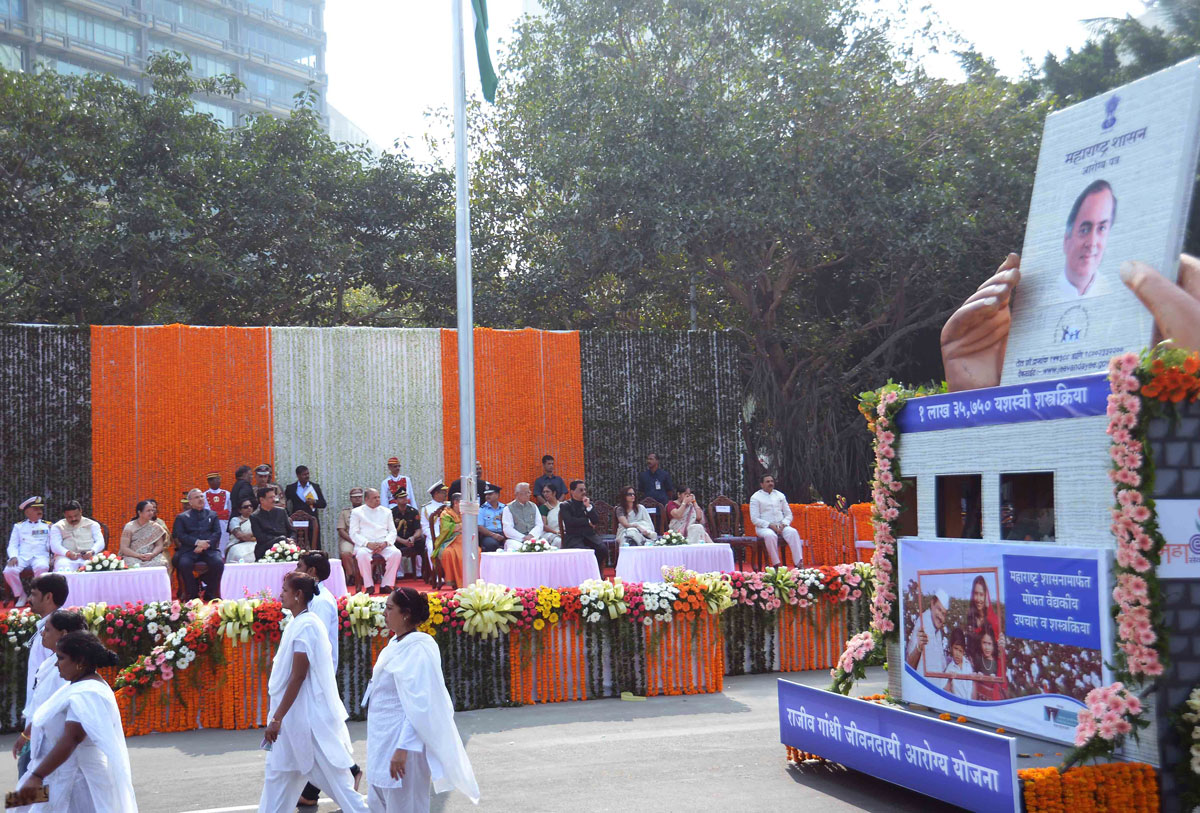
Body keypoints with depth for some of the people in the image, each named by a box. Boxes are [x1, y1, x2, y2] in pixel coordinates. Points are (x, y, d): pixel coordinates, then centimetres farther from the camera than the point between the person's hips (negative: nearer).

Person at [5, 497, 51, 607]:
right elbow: (13, 545, 12)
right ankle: (21, 596, -3)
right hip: (22, 556, 1)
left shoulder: (47, 526, 18)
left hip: (40, 556, -1)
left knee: (42, 568, -37)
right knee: (9, 571, -28)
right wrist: (13, 557, -7)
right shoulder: (19, 526, 19)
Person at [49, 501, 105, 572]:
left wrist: (92, 552, -16)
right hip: (66, 557, 0)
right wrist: (67, 553, -20)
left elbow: (100, 542, 8)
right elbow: (55, 546, 2)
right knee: (63, 568, -38)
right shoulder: (57, 527, 17)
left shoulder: (92, 524, 19)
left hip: (88, 556, 0)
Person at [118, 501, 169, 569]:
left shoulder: (155, 527, 10)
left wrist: (152, 554, -16)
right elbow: (124, 548, -3)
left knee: (160, 563, -32)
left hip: (152, 556, 2)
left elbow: (159, 545, 6)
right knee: (135, 566, -38)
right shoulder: (129, 527, 2)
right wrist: (138, 555, -19)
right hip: (133, 557, -2)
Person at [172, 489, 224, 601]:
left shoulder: (212, 515, 20)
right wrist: (197, 542, -14)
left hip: (209, 549, 1)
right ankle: (192, 594, -13)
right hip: (189, 549, -1)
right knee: (184, 564, -33)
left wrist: (206, 544, -11)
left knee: (218, 562, -30)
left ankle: (210, 593, -10)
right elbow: (180, 535, 2)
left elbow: (217, 533, 8)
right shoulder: (181, 517, 16)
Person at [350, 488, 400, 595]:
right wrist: (368, 544, -16)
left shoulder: (386, 511, 19)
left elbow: (392, 531, 13)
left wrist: (385, 543, -9)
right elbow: (354, 533, 1)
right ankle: (369, 586, -26)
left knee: (396, 553, -29)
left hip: (384, 545, 2)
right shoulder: (356, 512, 10)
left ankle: (386, 585, -22)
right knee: (362, 554, -37)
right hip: (364, 545, -2)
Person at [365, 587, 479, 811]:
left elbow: (420, 705, -24)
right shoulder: (397, 643, 8)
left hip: (404, 741, -9)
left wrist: (403, 748, -27)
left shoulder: (417, 650, -19)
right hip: (384, 742, 9)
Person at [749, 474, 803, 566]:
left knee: (793, 532, -29)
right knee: (770, 536, -39)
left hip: (781, 526, 4)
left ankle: (798, 563, -38)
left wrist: (783, 524, -6)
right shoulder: (755, 497, 4)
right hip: (764, 527, -4)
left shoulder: (780, 495, 17)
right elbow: (754, 519, -5)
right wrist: (770, 525, -17)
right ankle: (776, 565, -35)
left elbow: (789, 514, 16)